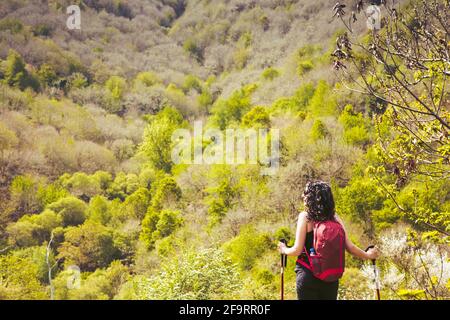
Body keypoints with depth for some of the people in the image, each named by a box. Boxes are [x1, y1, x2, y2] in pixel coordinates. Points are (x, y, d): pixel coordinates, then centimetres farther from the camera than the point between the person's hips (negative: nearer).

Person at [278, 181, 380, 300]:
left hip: (308, 276, -4)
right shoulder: (334, 217, 1)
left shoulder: (305, 216, -10)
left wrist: (284, 250, 10)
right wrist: (367, 255, 17)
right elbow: (350, 247, 0)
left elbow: (297, 250, -10)